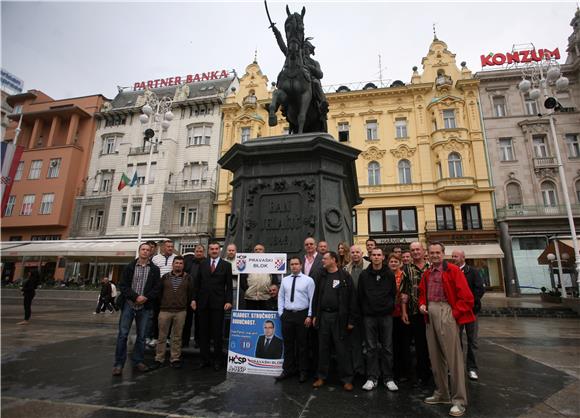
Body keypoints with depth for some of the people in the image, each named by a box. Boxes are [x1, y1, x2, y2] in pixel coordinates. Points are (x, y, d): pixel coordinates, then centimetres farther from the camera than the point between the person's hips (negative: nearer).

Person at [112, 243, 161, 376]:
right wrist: (136, 297, -13)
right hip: (129, 305, -1)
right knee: (122, 334, 0)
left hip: (145, 307, 1)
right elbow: (123, 285, -2)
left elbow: (157, 288, 0)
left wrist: (146, 298, -15)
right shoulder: (130, 267, 4)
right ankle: (119, 364, 11)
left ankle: (138, 361, 22)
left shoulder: (155, 269, 4)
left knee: (141, 336, 8)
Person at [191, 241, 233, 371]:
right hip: (203, 303, 3)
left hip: (218, 303, -2)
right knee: (203, 332, 10)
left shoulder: (226, 265, 1)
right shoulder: (202, 264, 8)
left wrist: (229, 301, -9)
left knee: (217, 333, 5)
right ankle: (205, 359, 23)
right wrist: (194, 299, 3)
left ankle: (217, 360, 19)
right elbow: (197, 283, 9)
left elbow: (229, 285, -1)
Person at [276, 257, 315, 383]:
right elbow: (281, 297, 10)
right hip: (287, 315, 3)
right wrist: (281, 313, 3)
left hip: (302, 315, -3)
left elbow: (312, 299, -6)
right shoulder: (285, 280, 7)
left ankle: (303, 371, 24)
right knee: (288, 344, 12)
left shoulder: (308, 280, -4)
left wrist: (309, 316, -10)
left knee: (302, 344, 8)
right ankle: (288, 370, 27)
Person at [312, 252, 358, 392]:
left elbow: (352, 298, -8)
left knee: (342, 348, 3)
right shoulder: (322, 276, 10)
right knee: (323, 347, 12)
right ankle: (322, 376, 26)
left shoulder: (345, 276, -6)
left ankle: (347, 379, 17)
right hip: (323, 316, 5)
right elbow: (316, 296, 13)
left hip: (339, 317, -4)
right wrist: (315, 315, 8)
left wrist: (351, 320, -11)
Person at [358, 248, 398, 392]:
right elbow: (360, 295, 3)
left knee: (387, 348, 7)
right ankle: (372, 378, 17)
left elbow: (393, 293, 5)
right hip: (369, 316, 0)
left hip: (386, 315, 0)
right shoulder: (364, 274, 0)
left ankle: (388, 378, 19)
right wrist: (364, 310, 2)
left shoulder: (390, 274, 2)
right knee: (371, 348, 7)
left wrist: (390, 308, 0)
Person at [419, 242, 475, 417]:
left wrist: (454, 313, -14)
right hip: (430, 315, 7)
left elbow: (466, 296, -10)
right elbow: (422, 293, 23)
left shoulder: (453, 270, -6)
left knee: (453, 356, -2)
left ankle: (459, 400, 10)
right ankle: (441, 393, 28)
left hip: (446, 314, -7)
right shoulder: (426, 274, 14)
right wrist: (422, 305, 4)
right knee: (435, 356, 14)